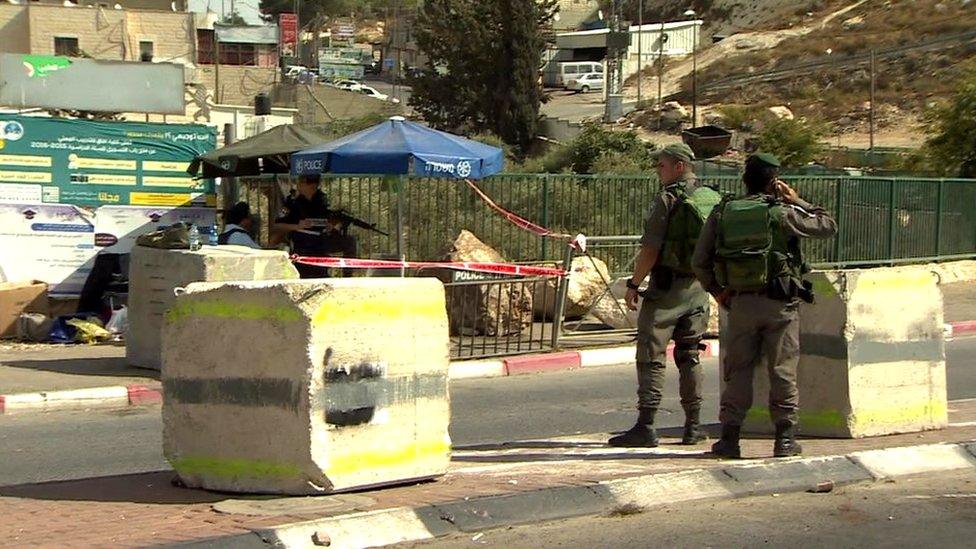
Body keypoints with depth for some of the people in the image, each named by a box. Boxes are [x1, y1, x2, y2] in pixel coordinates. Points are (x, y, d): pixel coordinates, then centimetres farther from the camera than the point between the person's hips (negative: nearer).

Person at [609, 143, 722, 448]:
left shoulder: (668, 200, -13)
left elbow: (650, 251, -16)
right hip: (698, 289, 7)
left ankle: (645, 427, -7)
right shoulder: (714, 199, 8)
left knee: (651, 357, -3)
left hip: (666, 288, -7)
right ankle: (693, 426, 13)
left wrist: (633, 285, -7)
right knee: (689, 357, 14)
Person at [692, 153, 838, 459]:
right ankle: (785, 438, 6)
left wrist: (716, 291, 19)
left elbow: (700, 263, 4)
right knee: (783, 371, 5)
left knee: (738, 371, 9)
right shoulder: (782, 213, -6)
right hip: (780, 305, -2)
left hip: (741, 303, 3)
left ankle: (729, 438, 7)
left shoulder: (721, 215, 3)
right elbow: (828, 226, 4)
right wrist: (797, 201, 12)